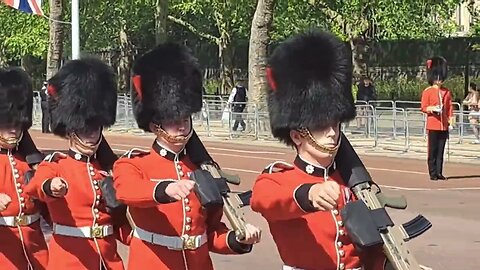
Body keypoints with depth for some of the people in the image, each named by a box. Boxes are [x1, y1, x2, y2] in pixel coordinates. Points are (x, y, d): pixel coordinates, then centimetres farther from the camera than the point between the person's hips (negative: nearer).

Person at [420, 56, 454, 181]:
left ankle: (439, 173, 11)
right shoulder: (427, 91, 0)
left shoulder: (447, 92, 12)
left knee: (441, 151, 6)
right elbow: (424, 108, -1)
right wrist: (432, 108, -21)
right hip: (433, 125, -4)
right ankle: (433, 173, 3)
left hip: (444, 125, 4)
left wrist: (451, 122, 5)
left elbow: (450, 108, 13)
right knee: (433, 151, -2)